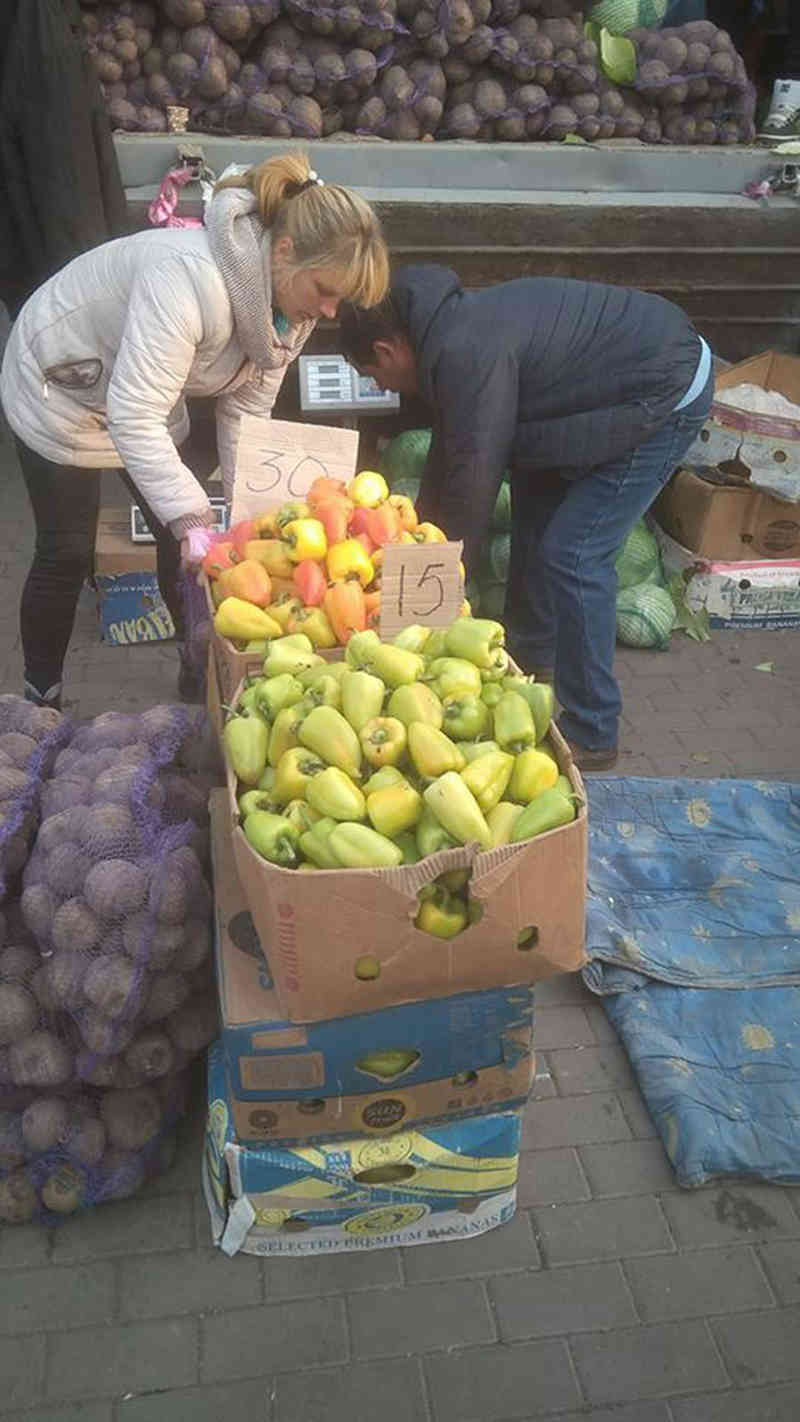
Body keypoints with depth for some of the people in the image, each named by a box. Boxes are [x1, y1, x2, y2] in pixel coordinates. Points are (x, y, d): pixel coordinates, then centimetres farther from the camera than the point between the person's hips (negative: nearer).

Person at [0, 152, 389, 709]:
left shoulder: (290, 304, -14)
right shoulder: (191, 277, -40)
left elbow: (245, 411, -8)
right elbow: (132, 415, -43)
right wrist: (190, 514, -48)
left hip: (144, 397, 7)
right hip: (60, 387, -7)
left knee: (184, 535, 7)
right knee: (67, 555, 1)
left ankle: (200, 668, 27)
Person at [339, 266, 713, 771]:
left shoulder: (466, 354, -25)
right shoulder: (454, 324, 7)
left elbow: (474, 475, -23)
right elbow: (450, 449, 18)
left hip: (667, 394, -11)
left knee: (572, 554, -14)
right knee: (537, 501, 20)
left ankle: (591, 736, -3)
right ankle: (532, 656, 35)